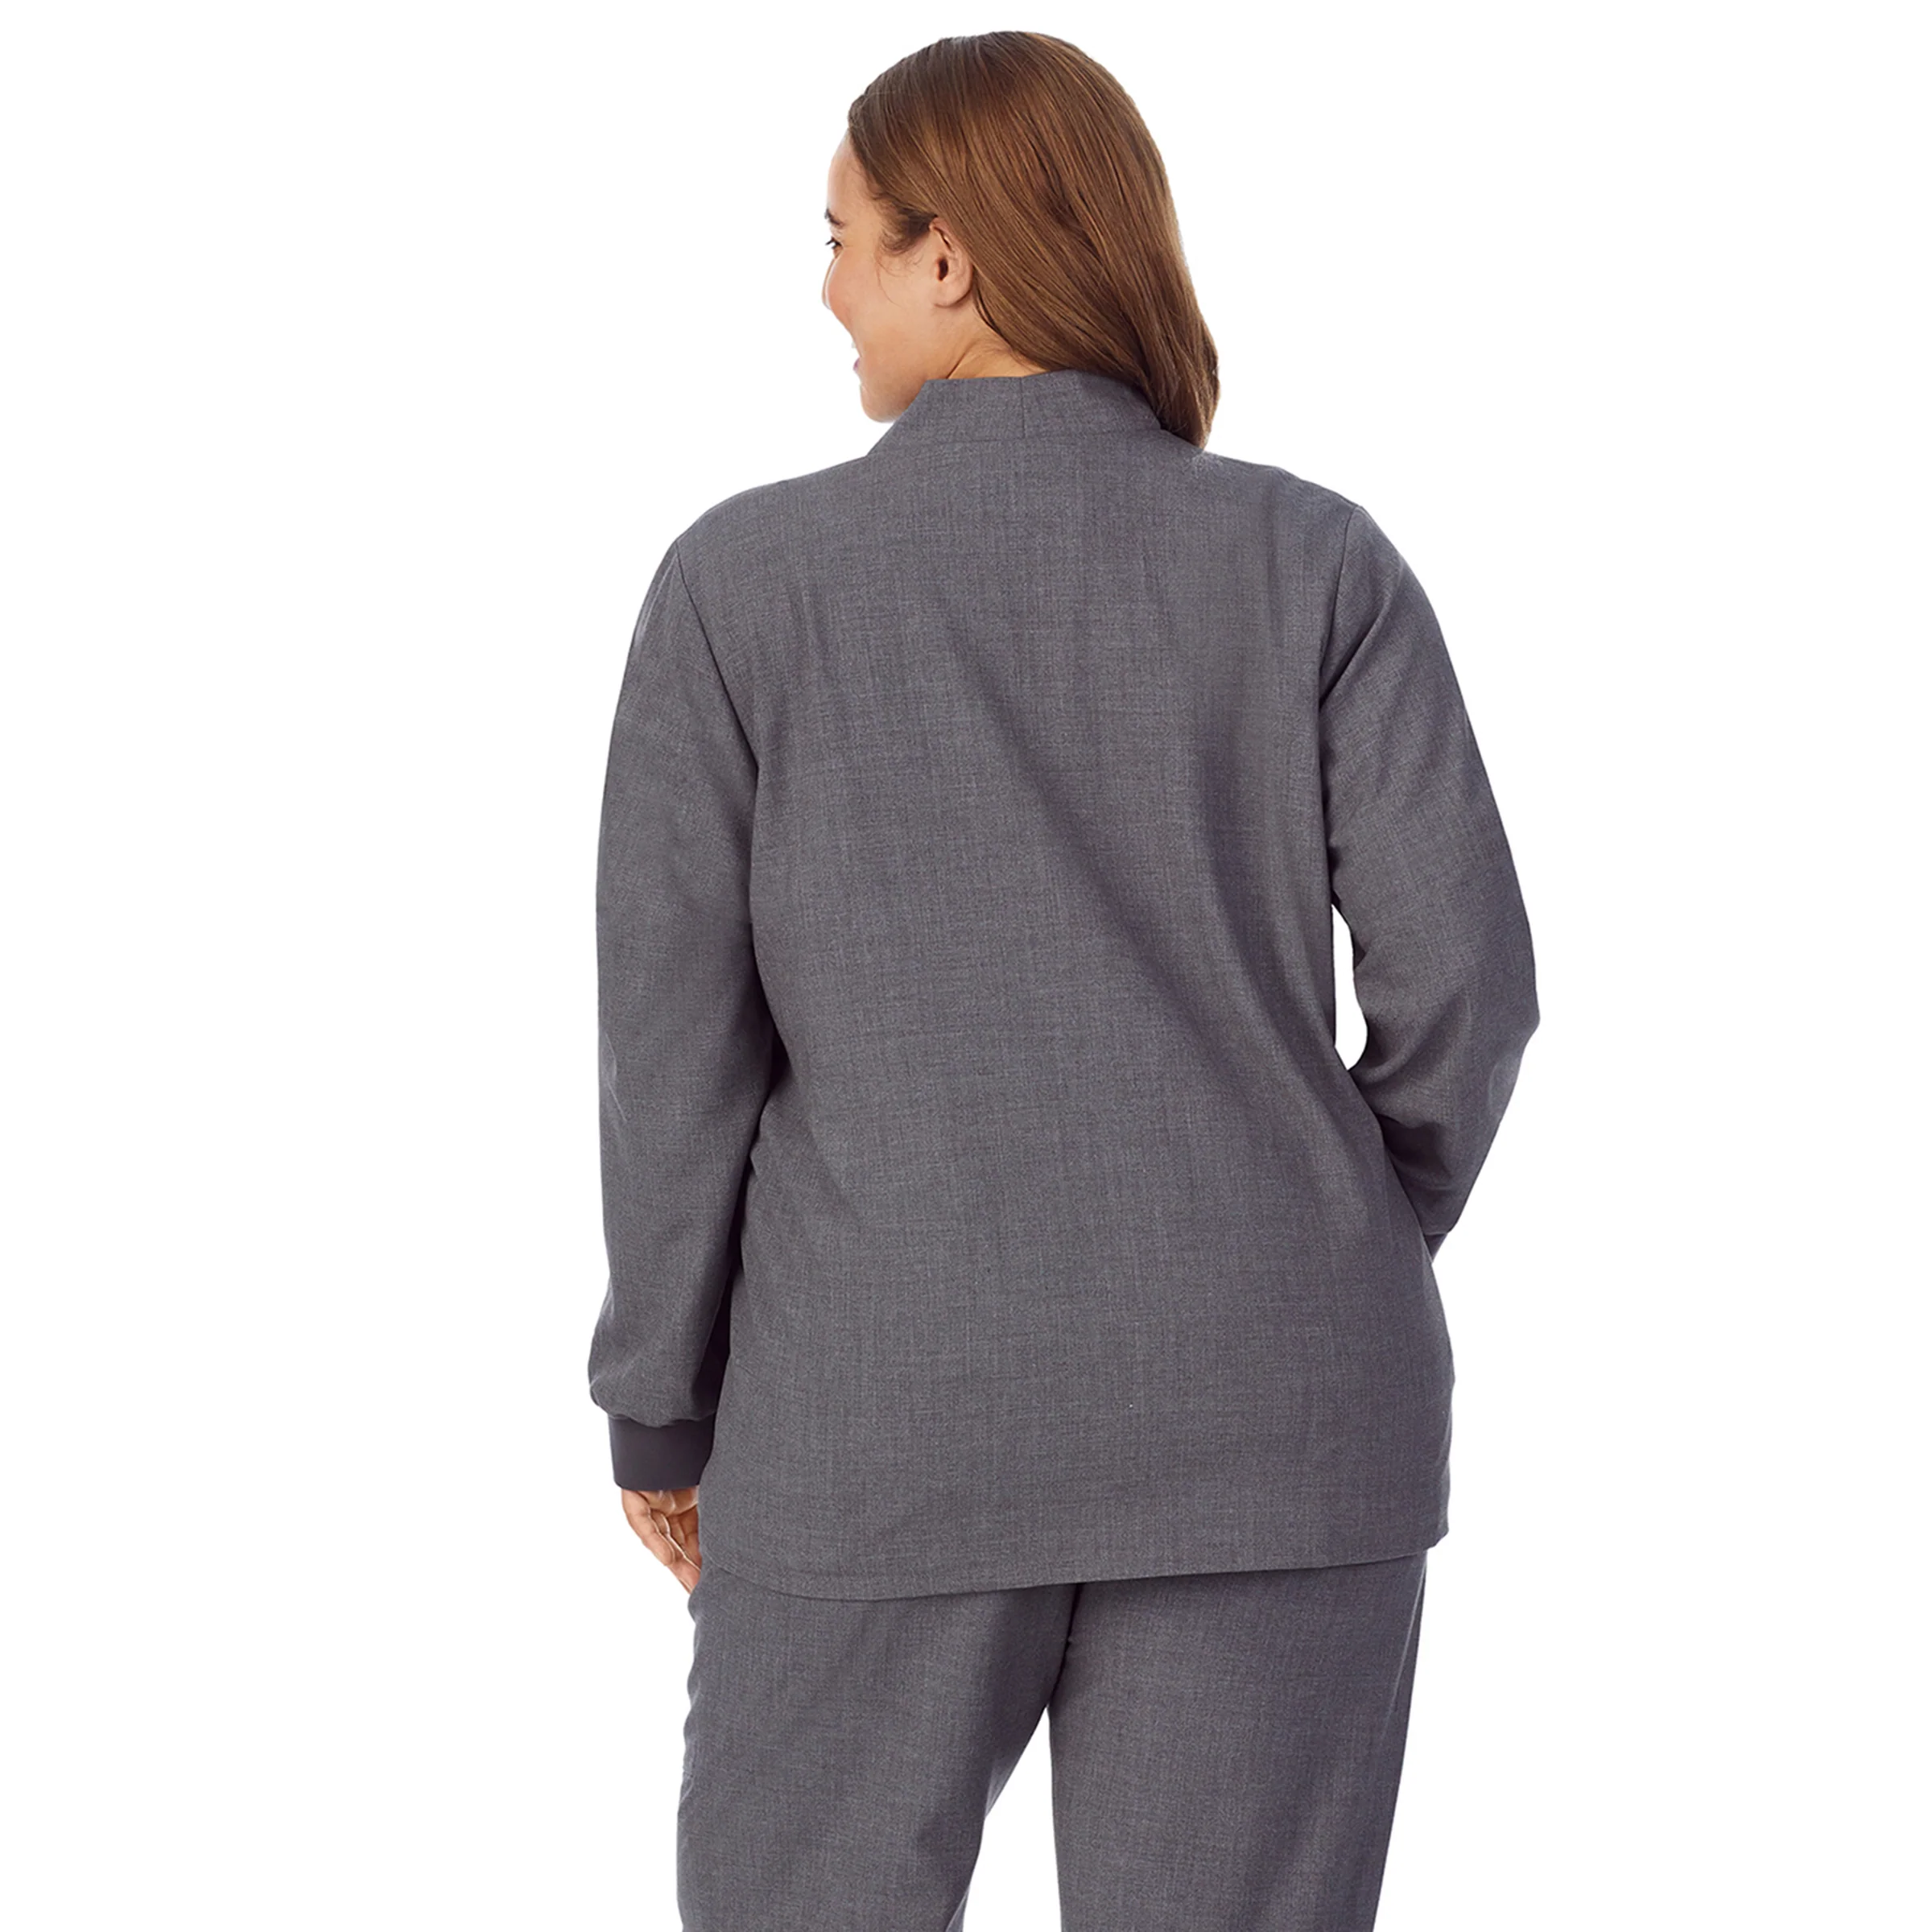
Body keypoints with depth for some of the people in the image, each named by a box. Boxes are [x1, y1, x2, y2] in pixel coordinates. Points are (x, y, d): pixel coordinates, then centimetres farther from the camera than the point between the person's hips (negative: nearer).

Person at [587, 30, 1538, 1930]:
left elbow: (677, 1036, -4)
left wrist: (664, 1406, 9)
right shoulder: (1317, 559, 0)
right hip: (1264, 1414, 1)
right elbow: (1459, 969, -5)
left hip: (900, 1417, -1)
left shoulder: (739, 580, -2)